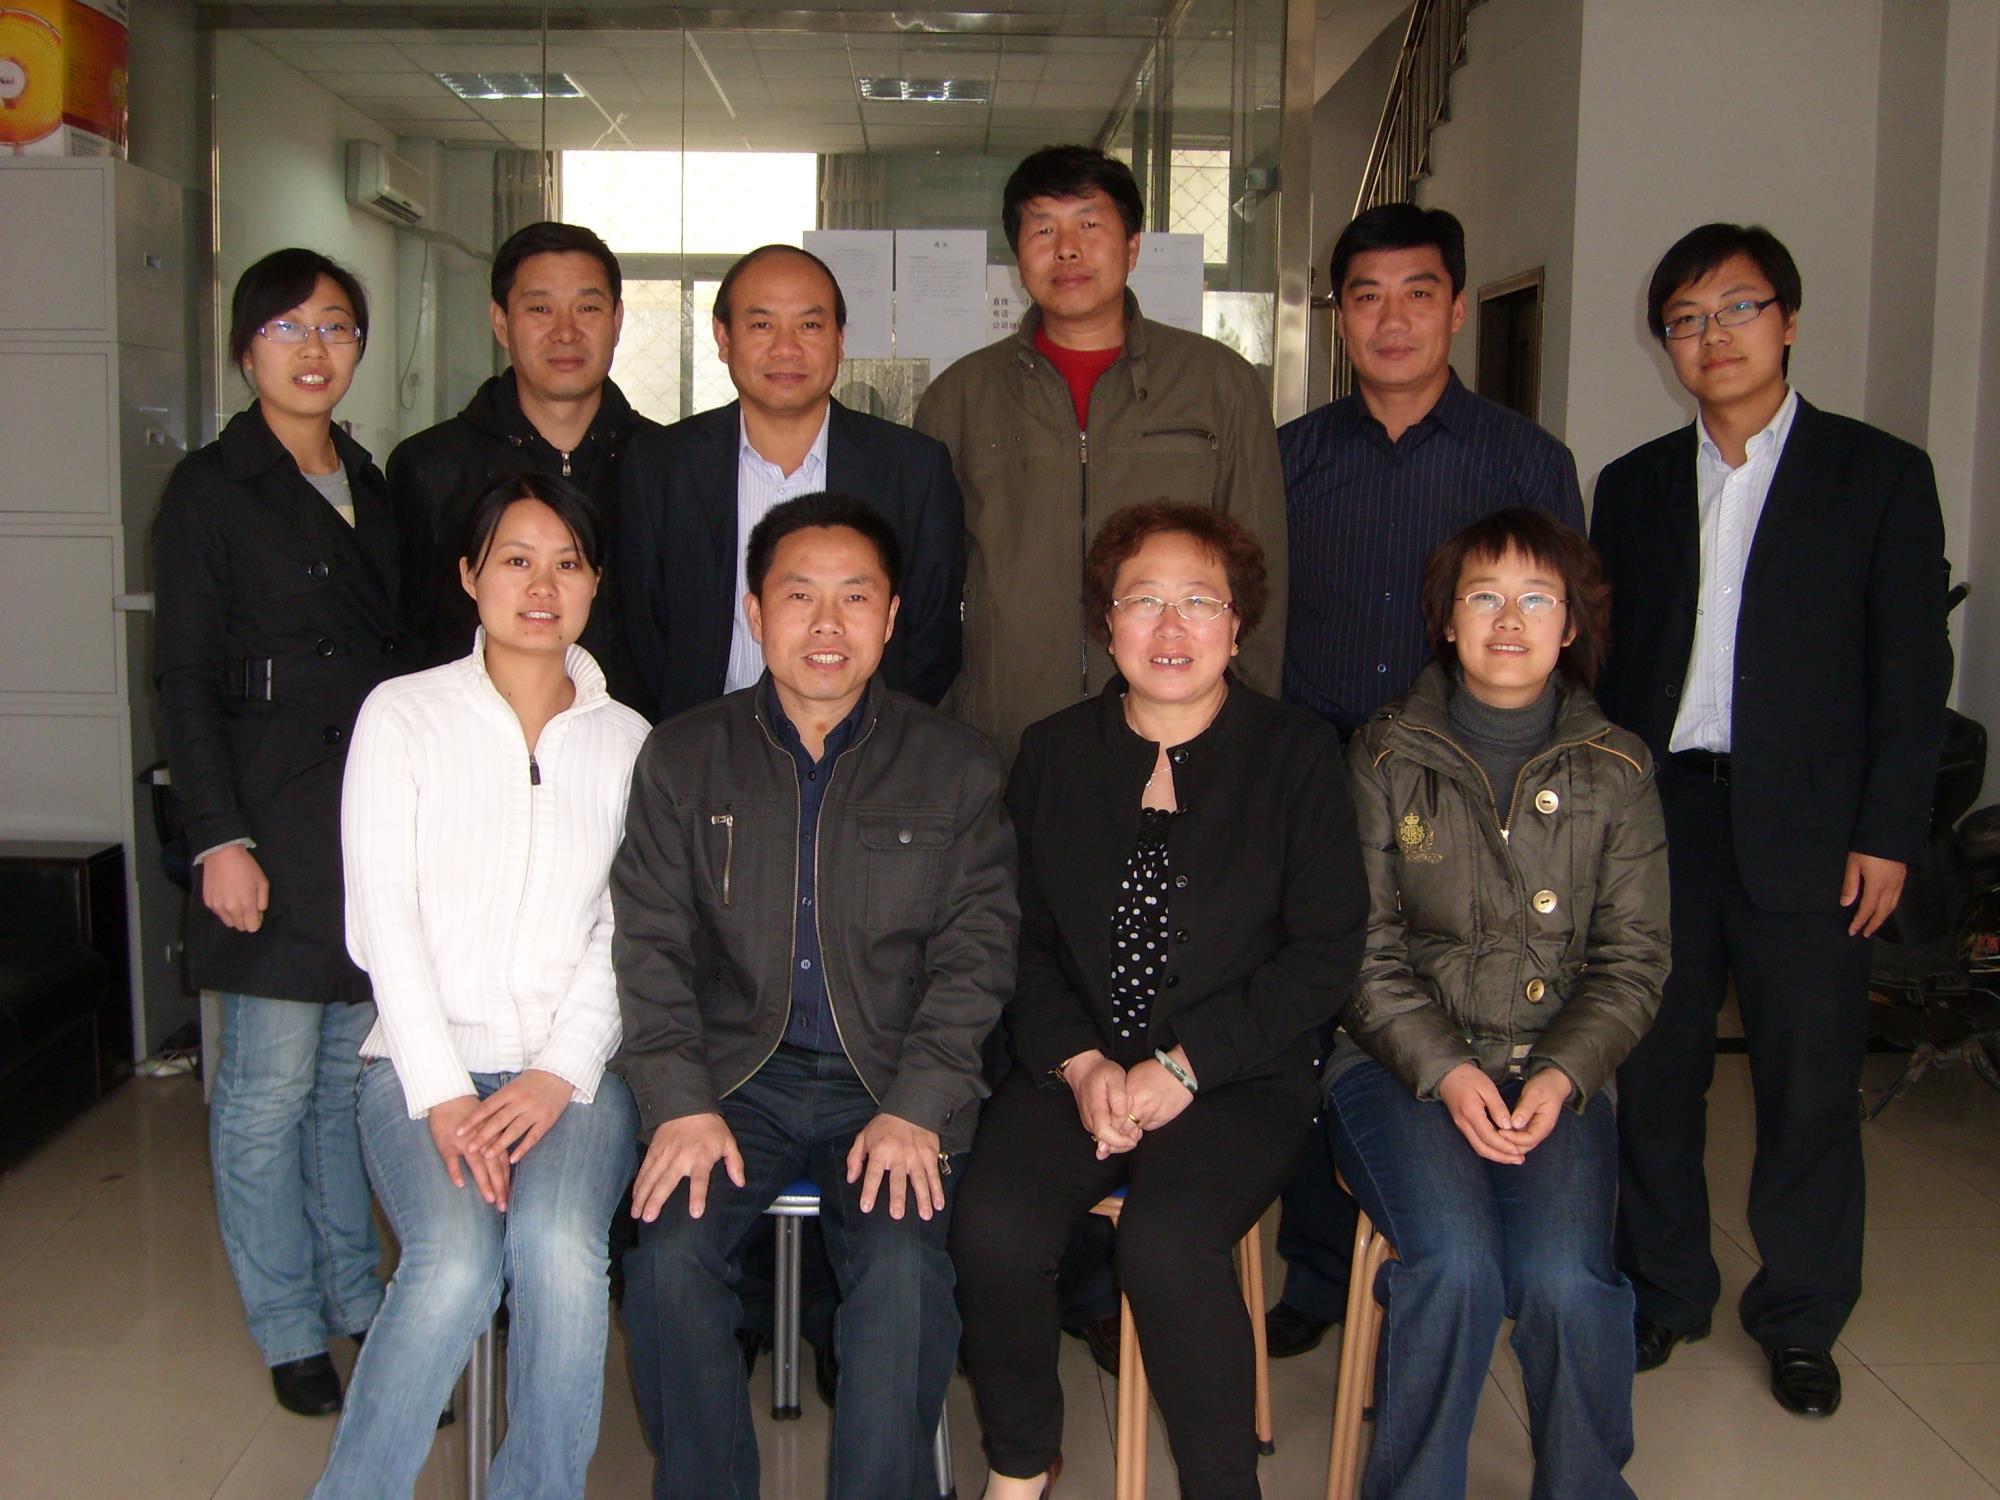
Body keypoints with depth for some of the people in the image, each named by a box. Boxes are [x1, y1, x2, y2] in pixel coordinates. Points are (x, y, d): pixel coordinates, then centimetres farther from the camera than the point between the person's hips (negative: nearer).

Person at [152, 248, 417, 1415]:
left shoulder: (370, 487, 15)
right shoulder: (212, 490, -3)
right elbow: (184, 679, -6)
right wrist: (219, 837, -13)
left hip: (379, 818, 6)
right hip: (276, 826, -5)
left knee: (354, 1070, 12)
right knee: (272, 1088, 1)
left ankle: (355, 1296, 25)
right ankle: (291, 1330, 15)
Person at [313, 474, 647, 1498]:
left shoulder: (626, 740, 12)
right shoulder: (403, 714, 5)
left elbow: (629, 932, 4)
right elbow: (382, 914, -3)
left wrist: (561, 1074, -11)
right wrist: (443, 1092, -13)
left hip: (571, 1068, 1)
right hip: (425, 1058, -1)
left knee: (560, 1245, -29)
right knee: (457, 1261, -28)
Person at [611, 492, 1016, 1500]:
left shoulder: (954, 768, 6)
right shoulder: (683, 758, 9)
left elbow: (974, 953, 1)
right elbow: (648, 944, 4)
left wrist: (915, 1110, -12)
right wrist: (679, 1103, -10)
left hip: (891, 1085, -1)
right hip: (735, 1072, 1)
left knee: (904, 1265, -26)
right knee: (669, 1255, -23)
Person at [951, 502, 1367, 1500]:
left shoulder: (1298, 756, 1)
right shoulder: (1052, 755, 10)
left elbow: (1325, 952, -3)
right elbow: (1024, 942, 9)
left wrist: (1186, 1065, -12)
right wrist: (1079, 1062, -9)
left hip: (1239, 1076, -2)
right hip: (1078, 1067, 3)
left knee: (1165, 1242, -30)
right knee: (993, 1229, -23)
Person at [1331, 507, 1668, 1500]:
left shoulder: (1615, 770, 7)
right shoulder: (1386, 757, 2)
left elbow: (1632, 960, 6)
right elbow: (1363, 951, 0)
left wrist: (1561, 1076, -10)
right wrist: (1446, 1071, -14)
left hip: (1556, 1070, 1)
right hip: (1400, 1062, -1)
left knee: (1567, 1280, -24)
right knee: (1456, 1263, -26)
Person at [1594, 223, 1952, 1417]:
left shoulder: (1880, 475, 3)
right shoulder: (1635, 486, 11)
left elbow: (1914, 669, 0)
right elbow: (1607, 660, 11)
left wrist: (1888, 834, -7)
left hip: (1804, 827, -2)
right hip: (1656, 818, 3)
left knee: (1810, 1082, 4)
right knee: (1655, 1070, 9)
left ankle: (1801, 1320, 21)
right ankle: (1664, 1291, 25)